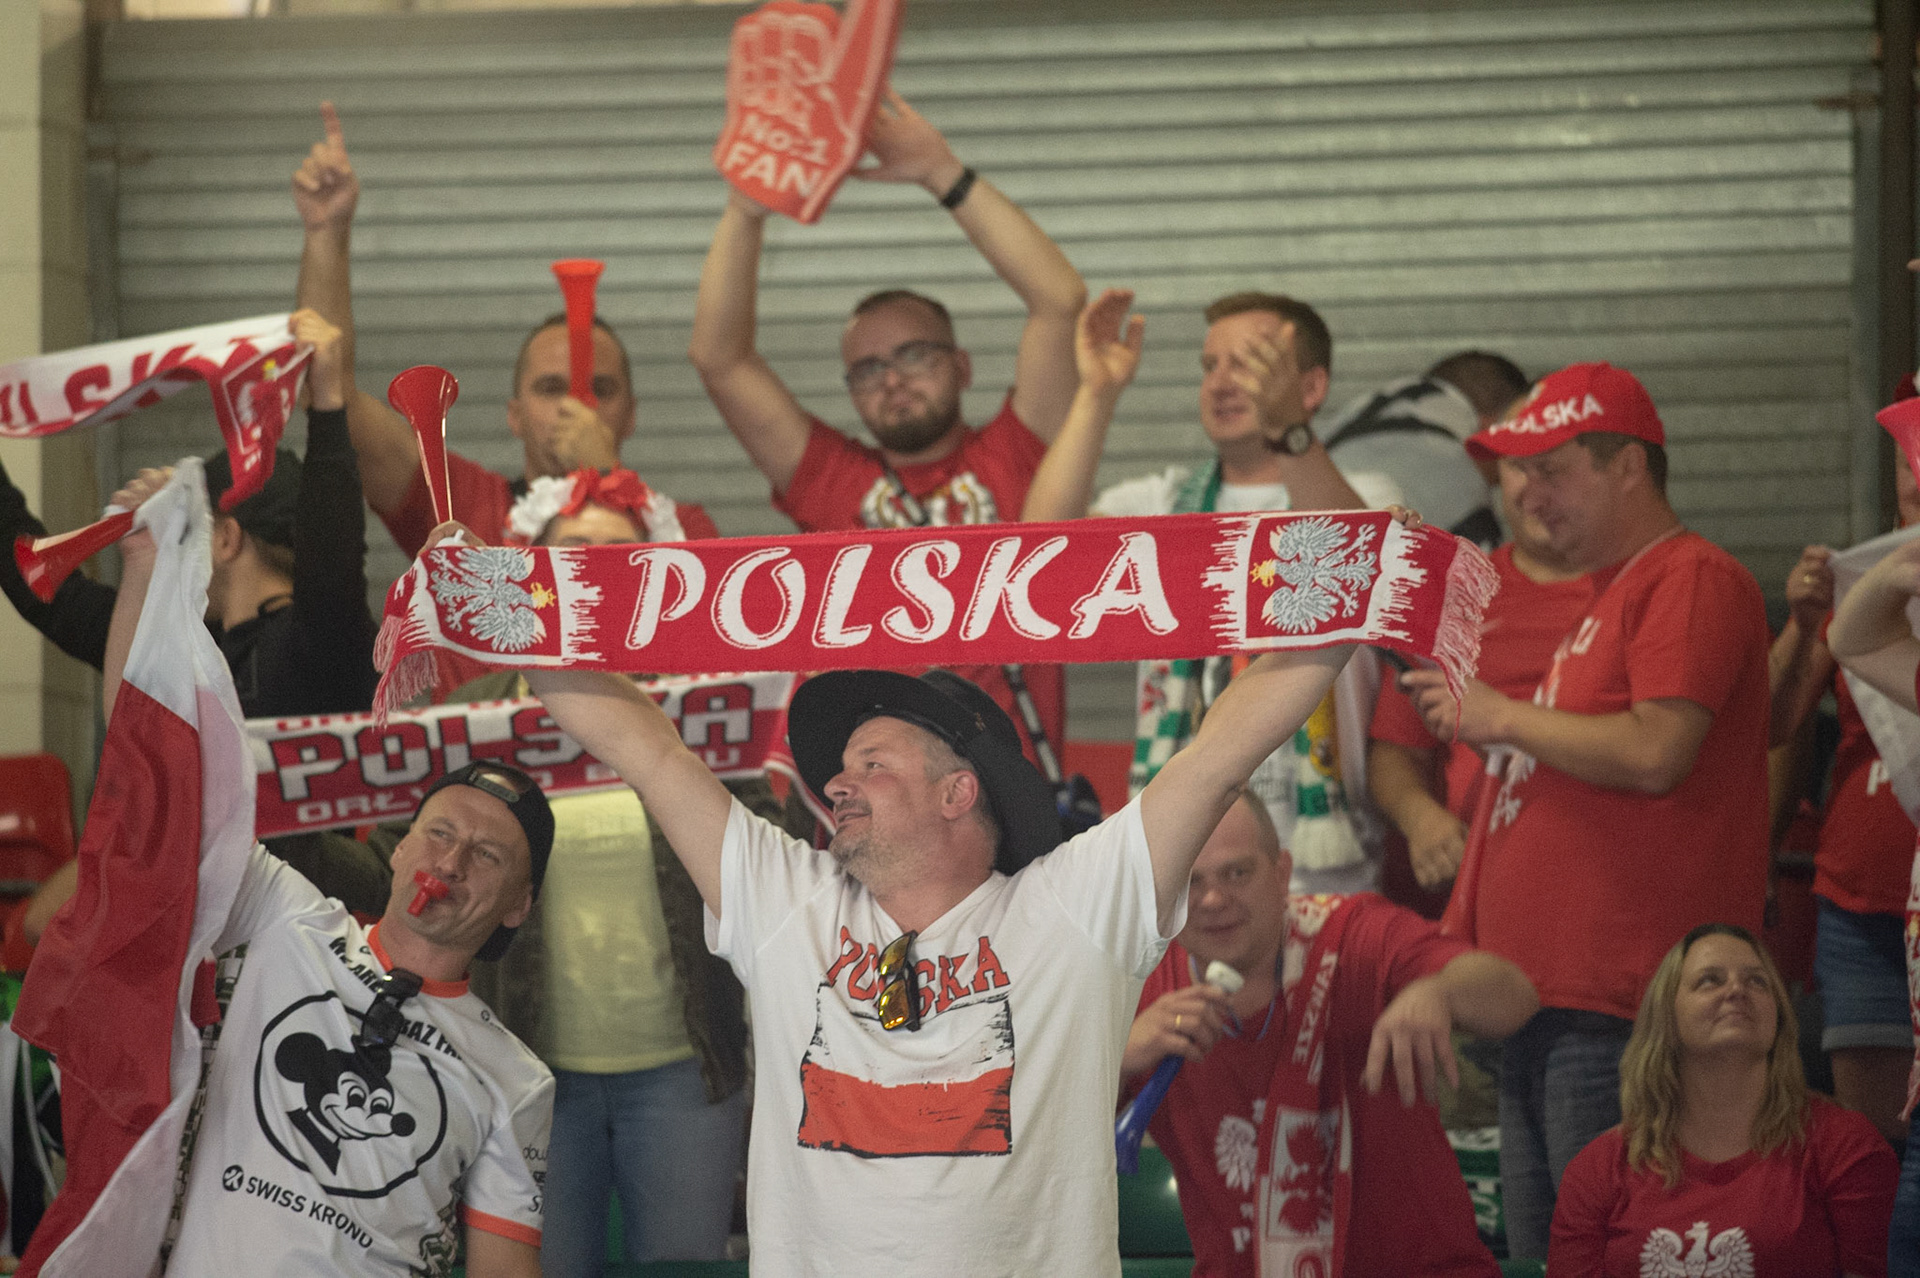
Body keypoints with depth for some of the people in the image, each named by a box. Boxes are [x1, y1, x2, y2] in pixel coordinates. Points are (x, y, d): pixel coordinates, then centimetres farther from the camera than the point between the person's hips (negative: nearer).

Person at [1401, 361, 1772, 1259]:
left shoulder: (1692, 579, -7)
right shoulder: (1605, 595, 25)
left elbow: (1656, 753, -20)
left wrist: (1502, 716, -9)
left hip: (1619, 1008, -10)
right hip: (1544, 999, 10)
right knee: (1540, 1257, 9)